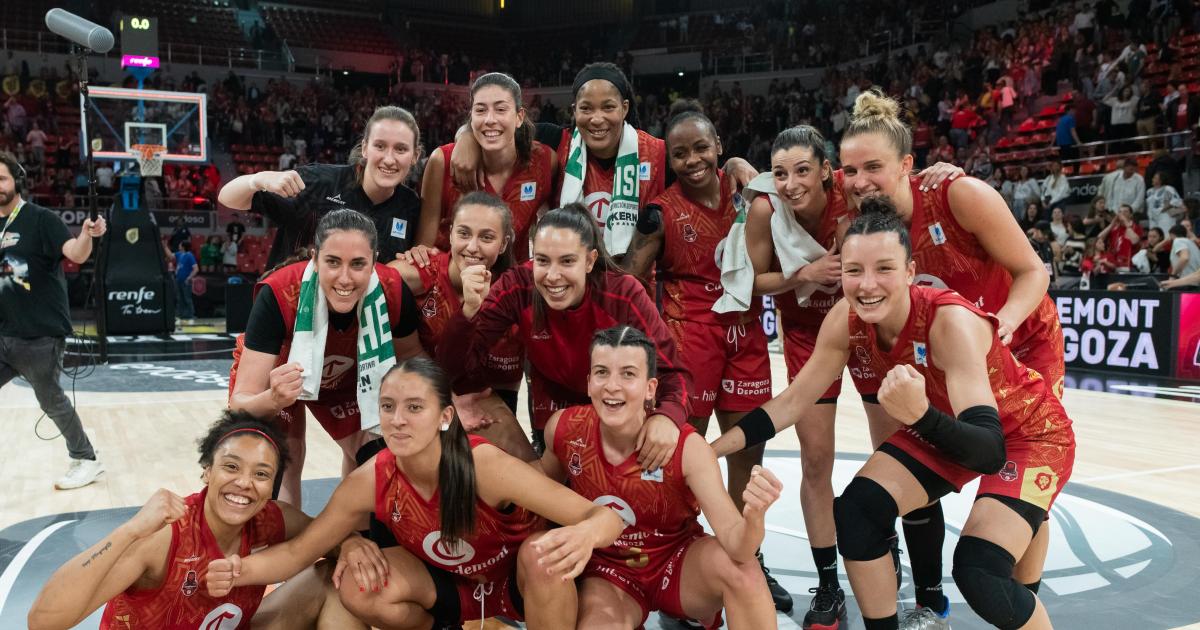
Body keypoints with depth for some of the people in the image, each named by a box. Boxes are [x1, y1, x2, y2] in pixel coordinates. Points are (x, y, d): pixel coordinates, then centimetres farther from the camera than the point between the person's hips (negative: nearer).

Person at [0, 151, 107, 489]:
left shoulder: (40, 219, -9)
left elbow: (76, 254, -24)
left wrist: (87, 235, -43)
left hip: (40, 334, -7)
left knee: (51, 401, 3)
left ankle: (86, 460, 20)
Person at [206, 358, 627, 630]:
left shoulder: (484, 465, -33)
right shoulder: (370, 481, -21)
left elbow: (604, 515, -35)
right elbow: (299, 551, -9)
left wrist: (584, 535, -59)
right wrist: (241, 570, -30)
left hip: (519, 577, -3)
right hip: (451, 584, 4)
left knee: (547, 552, -35)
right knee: (358, 591, -21)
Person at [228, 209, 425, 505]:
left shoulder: (392, 291, -34)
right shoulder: (279, 294, -41)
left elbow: (410, 356, -11)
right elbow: (239, 403, -40)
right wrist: (273, 399, -61)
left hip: (344, 378, 3)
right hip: (273, 372, -2)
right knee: (283, 465, -16)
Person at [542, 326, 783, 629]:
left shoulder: (687, 447, -23)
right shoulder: (563, 428, -18)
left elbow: (733, 542, -30)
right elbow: (546, 486, 6)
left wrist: (753, 517, -51)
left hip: (678, 563, -1)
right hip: (606, 572, 2)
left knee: (735, 563, -32)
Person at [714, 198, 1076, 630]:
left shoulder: (951, 322, -36)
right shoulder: (846, 320, -20)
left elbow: (989, 451, -41)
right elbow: (794, 400, -9)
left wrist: (921, 415, -60)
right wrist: (709, 450, -13)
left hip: (1030, 433, -5)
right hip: (946, 425, 6)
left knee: (978, 574, -22)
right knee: (857, 512, -8)